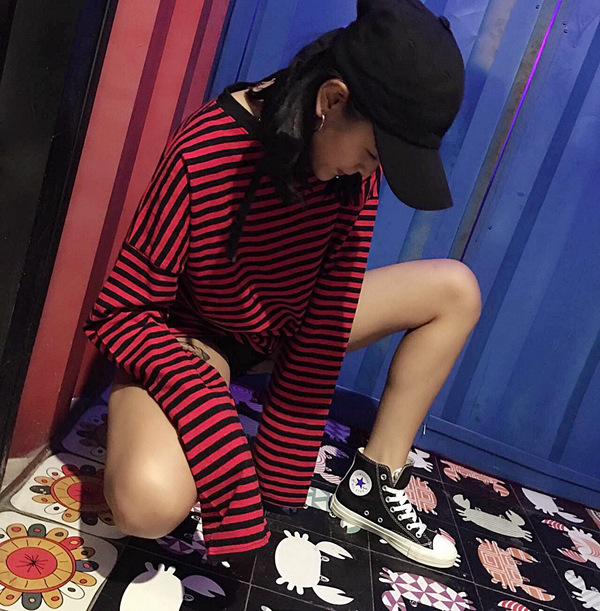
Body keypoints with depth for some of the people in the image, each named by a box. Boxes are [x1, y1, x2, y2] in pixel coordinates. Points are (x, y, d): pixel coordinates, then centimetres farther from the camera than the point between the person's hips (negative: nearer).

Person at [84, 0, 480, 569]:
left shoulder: (358, 156, -12)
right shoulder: (204, 154, -28)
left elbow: (334, 299, -14)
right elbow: (121, 312, -22)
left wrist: (286, 460, -15)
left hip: (288, 328, 7)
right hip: (189, 338, -6)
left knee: (455, 290, 1)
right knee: (149, 501, -37)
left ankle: (373, 484, 2)